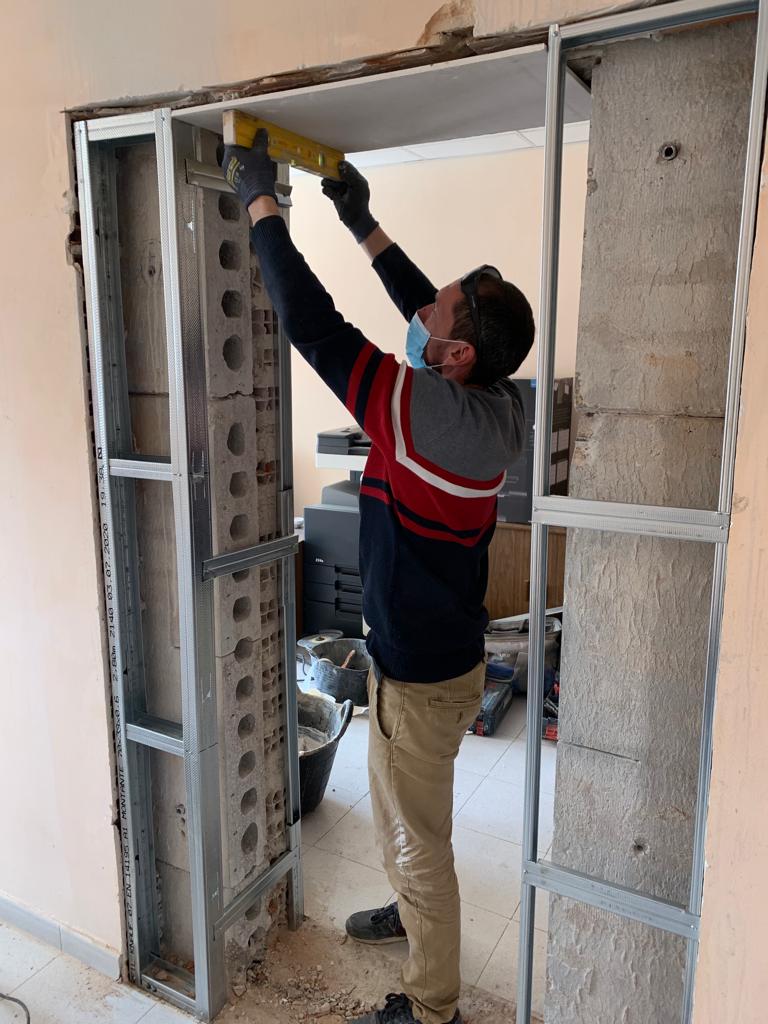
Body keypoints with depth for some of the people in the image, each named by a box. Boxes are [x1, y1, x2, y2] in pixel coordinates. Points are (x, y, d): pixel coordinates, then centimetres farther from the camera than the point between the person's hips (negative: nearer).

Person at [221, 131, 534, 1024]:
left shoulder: (431, 411, -29)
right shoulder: (498, 405, -5)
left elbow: (311, 323, -26)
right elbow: (423, 311, 9)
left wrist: (262, 203, -14)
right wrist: (365, 226, 11)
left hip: (423, 674, -9)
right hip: (438, 651, 9)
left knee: (419, 839, 12)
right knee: (398, 810, 30)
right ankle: (414, 912, 55)